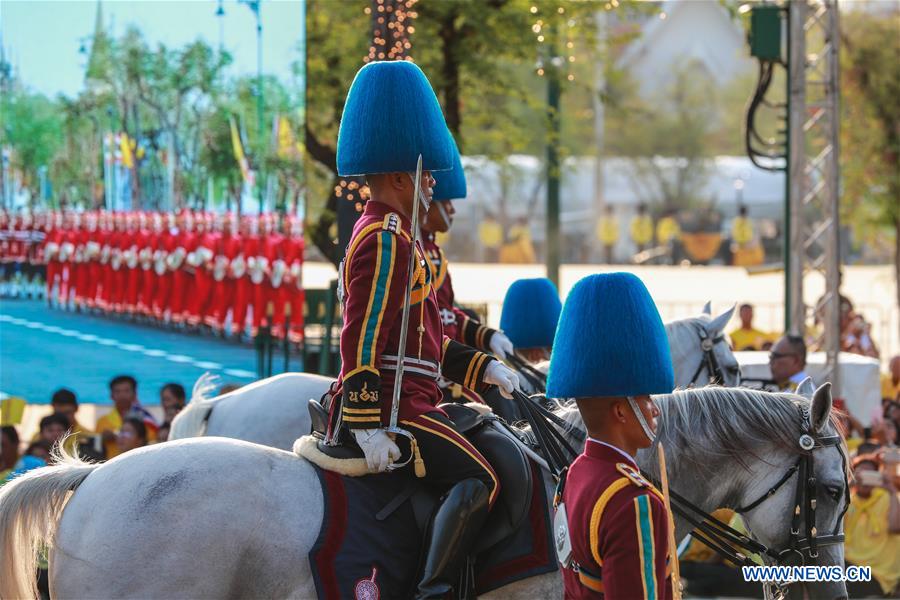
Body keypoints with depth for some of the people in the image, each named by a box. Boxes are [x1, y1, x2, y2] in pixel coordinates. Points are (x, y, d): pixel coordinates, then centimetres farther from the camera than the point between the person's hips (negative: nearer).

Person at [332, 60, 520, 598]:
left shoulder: (394, 235, 20)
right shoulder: (388, 240, -14)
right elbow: (362, 338, -21)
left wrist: (483, 368, 16)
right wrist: (369, 429, -25)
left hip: (408, 402, 11)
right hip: (394, 409, -11)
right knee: (479, 480, -21)